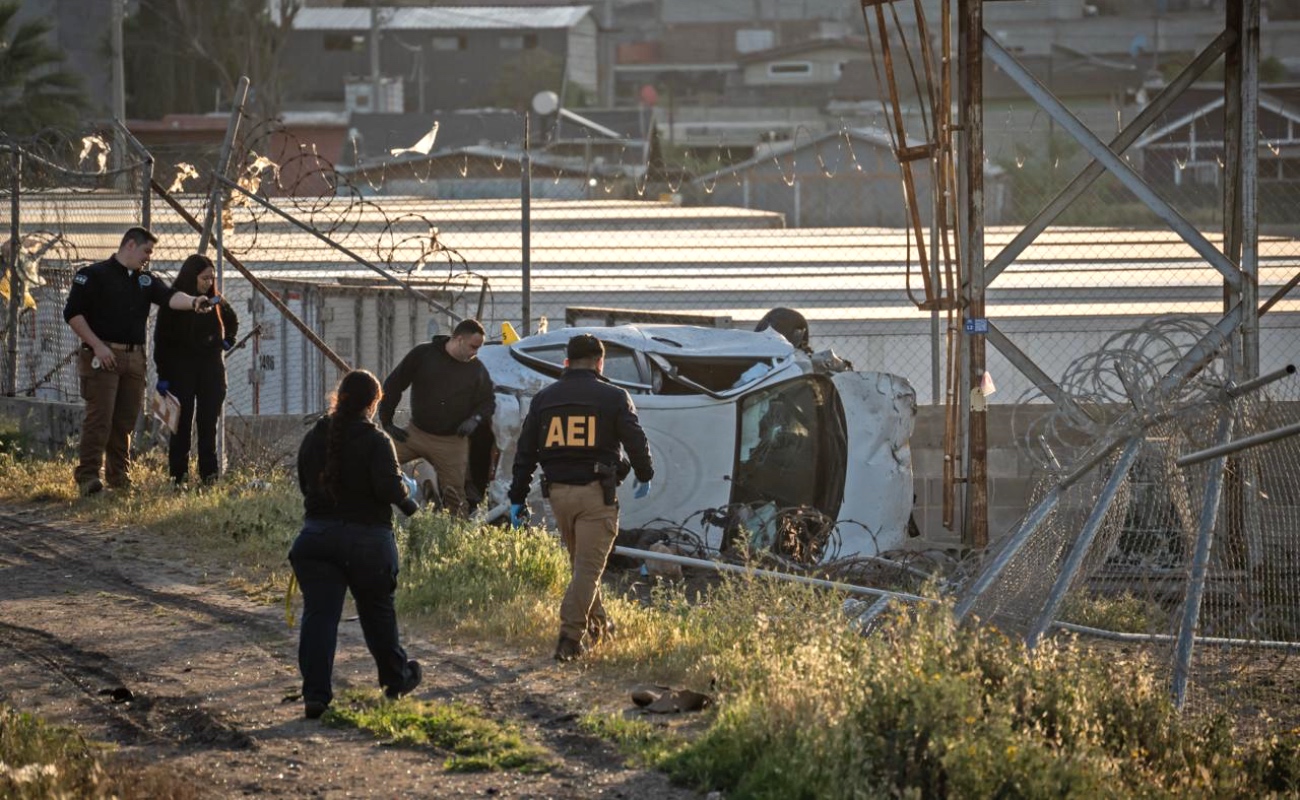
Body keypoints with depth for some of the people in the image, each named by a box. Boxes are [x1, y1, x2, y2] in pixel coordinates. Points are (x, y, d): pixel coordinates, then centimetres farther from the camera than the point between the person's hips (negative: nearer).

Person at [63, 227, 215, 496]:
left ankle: (119, 477, 13)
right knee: (99, 418, -11)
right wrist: (97, 345, -14)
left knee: (125, 421, 7)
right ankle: (88, 476, -12)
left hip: (134, 357, 6)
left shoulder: (146, 280, 16)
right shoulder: (93, 275, -2)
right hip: (103, 357, -6)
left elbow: (169, 297, -2)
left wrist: (192, 302, -23)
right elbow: (73, 313, -7)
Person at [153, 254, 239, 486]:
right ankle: (178, 475, 0)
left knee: (209, 423, 3)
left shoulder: (215, 301, 7)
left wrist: (228, 340, 14)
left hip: (212, 368, 4)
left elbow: (232, 320, 30)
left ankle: (209, 473, 5)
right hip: (182, 368, -4)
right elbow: (161, 341, -7)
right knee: (182, 424, -3)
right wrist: (163, 375, -11)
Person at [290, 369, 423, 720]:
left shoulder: (314, 438, 3)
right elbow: (389, 487, -22)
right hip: (367, 538, -2)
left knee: (318, 613, -1)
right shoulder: (375, 441, -12)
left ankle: (315, 693, -11)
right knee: (377, 611, 17)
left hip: (317, 534, 2)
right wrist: (407, 501, -3)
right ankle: (396, 677, 35)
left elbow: (304, 482, 13)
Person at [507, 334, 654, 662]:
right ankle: (570, 638, -11)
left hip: (558, 492, 4)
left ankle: (596, 625, 31)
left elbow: (525, 452, 8)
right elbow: (636, 442, -2)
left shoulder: (544, 399, 7)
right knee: (589, 566, -3)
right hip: (597, 492, -4)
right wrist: (645, 476, 17)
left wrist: (517, 498, 13)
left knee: (580, 562, 21)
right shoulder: (613, 398, -4)